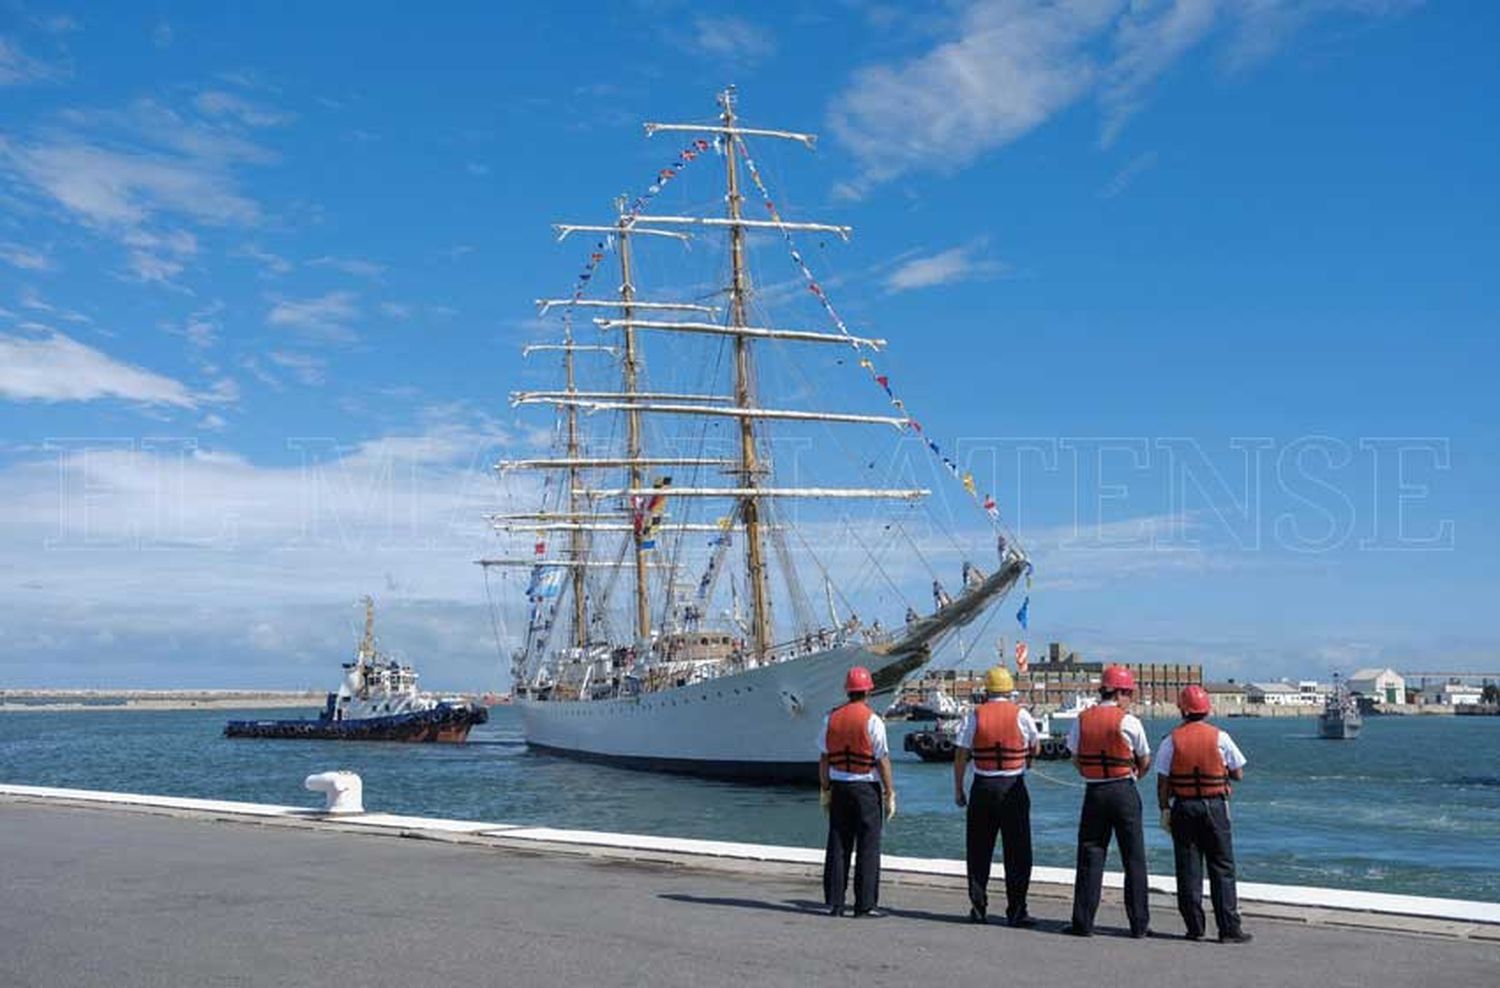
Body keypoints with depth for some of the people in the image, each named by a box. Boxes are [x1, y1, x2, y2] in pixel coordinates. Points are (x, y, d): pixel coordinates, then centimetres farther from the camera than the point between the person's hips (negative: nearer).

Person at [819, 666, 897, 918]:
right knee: (868, 847, 1)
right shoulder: (872, 721, -10)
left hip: (839, 787, 5)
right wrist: (890, 793, -5)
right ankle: (865, 904, 1)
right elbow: (882, 760, -11)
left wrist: (825, 790, 13)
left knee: (838, 846, 8)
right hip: (866, 788, -5)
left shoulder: (831, 719, 4)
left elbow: (824, 759, 6)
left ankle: (834, 903, 10)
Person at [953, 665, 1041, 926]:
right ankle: (1016, 911, 1)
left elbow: (960, 754, -1)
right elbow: (1035, 747, 11)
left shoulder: (975, 715, -1)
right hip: (1013, 787, -2)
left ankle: (978, 908, 14)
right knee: (1017, 852, 4)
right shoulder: (1020, 714, -3)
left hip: (983, 787, 2)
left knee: (978, 851, 11)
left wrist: (958, 789, 6)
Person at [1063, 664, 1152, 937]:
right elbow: (1145, 761, 2)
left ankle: (1083, 922, 5)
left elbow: (1076, 759, 7)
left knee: (1090, 856, 6)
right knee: (1134, 858, 6)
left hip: (1093, 792, 3)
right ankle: (1139, 924, 8)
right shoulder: (1129, 722, -9)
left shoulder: (1081, 720, 1)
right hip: (1124, 792, -3)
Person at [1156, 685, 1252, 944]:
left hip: (1183, 807, 1)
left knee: (1188, 869, 5)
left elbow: (1162, 781, -3)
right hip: (1214, 806, -1)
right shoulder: (1220, 738, -4)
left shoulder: (1172, 740, -3)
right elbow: (1238, 774, 1)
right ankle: (1229, 928, 0)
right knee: (1222, 868, 3)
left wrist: (1164, 810, 4)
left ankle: (1194, 927, 6)